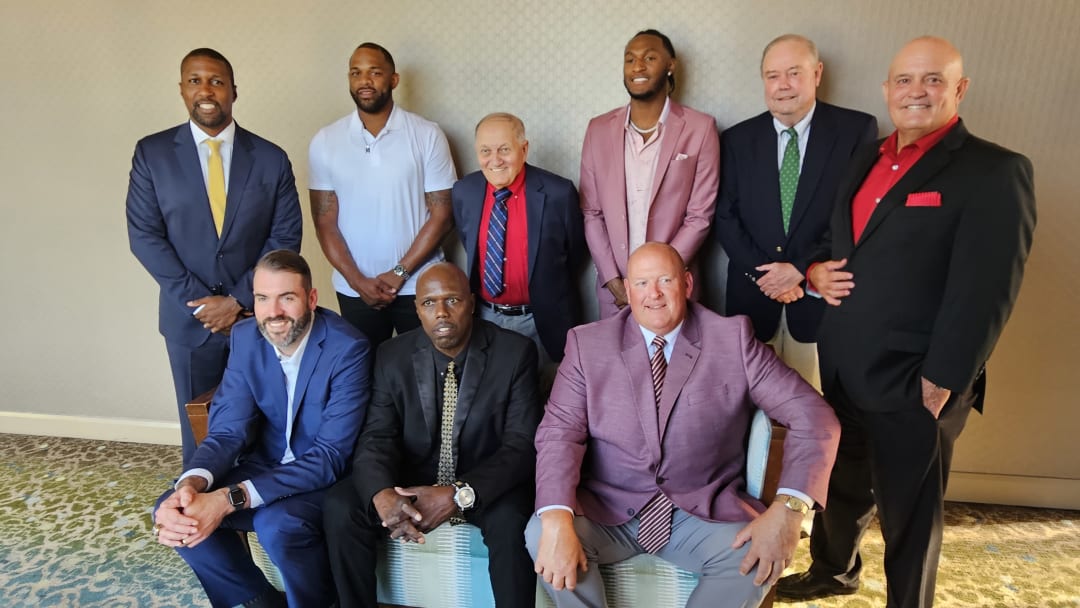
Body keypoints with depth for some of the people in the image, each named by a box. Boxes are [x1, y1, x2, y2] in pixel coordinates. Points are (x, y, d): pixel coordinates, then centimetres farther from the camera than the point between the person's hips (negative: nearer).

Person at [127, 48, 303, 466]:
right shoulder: (151, 153, 0)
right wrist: (199, 301, -11)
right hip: (188, 316, 1)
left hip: (257, 314, 0)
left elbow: (286, 237, -4)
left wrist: (239, 299, -11)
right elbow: (144, 235, -3)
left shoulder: (271, 159, -1)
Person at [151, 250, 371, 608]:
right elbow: (228, 430, -8)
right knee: (174, 511, -11)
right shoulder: (245, 337, -6)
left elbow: (331, 455, -26)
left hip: (327, 475, -6)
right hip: (266, 465, 6)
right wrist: (192, 483, -31)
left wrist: (230, 499, -34)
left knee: (277, 525, -32)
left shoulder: (348, 348, -24)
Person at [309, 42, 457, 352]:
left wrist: (399, 273, -11)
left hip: (419, 285, -1)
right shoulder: (324, 141, 0)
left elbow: (442, 214, -6)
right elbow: (325, 222, 1)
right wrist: (358, 281, -8)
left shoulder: (428, 135, -6)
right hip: (354, 289, 2)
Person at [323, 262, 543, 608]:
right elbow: (377, 437, -8)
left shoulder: (515, 353, -12)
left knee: (512, 521, -32)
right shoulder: (393, 356, -3)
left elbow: (522, 444, -15)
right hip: (412, 481, 3)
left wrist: (460, 495, -30)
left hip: (484, 485, -2)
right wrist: (383, 495, -30)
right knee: (340, 507, -19)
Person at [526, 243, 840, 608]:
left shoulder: (733, 339, -3)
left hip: (704, 514, 1)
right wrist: (556, 520, -27)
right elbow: (560, 432, -9)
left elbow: (814, 416, -6)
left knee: (754, 558, -28)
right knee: (542, 534, -27)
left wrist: (787, 508, -21)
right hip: (605, 512, 0)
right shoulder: (588, 344, -1)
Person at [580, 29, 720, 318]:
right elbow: (591, 212, 2)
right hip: (613, 288, 2)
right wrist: (614, 281, -6)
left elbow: (699, 216, -6)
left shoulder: (700, 128, -5)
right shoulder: (599, 129, 2)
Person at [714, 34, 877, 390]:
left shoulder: (857, 130, -3)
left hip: (820, 291, -1)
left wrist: (803, 269, -13)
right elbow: (725, 216, 3)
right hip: (753, 293, 2)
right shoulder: (738, 139, 4)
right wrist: (760, 271, -9)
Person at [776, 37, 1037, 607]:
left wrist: (939, 386, -18)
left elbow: (982, 296, -17)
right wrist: (818, 270, -2)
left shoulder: (994, 171, -12)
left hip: (912, 385, -6)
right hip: (842, 369, 7)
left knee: (909, 517, 14)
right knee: (841, 488, 26)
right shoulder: (867, 159, 10)